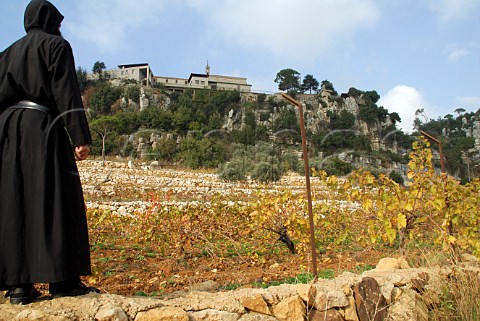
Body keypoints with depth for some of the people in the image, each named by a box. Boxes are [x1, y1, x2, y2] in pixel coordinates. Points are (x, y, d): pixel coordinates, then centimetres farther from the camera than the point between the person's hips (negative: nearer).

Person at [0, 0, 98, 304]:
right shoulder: (57, 45, 4)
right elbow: (67, 91, -9)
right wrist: (81, 137, -15)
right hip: (44, 126, -6)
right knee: (57, 199, -7)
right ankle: (62, 279, -10)